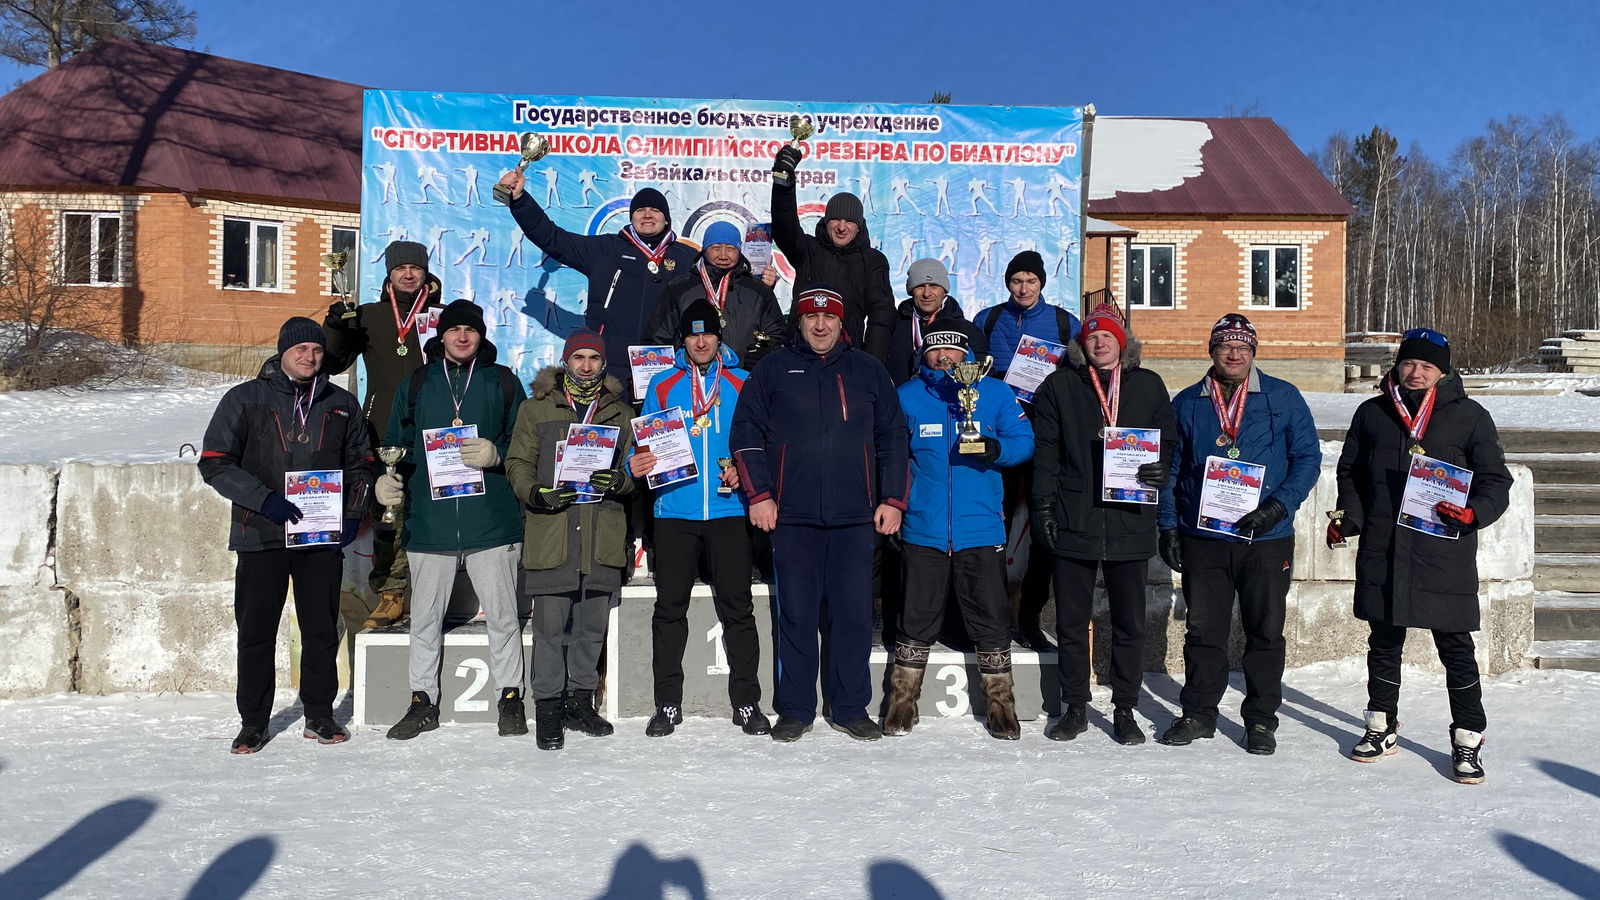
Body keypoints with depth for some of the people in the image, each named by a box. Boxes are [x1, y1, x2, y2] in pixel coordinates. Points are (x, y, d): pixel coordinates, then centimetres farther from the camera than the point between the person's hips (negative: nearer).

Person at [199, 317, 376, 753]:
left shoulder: (342, 404, 10)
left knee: (322, 630, 8)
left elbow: (361, 463, 19)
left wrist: (354, 513, 4)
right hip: (260, 536, -2)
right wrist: (264, 500, -15)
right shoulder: (244, 399, 2)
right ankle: (253, 722, 18)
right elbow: (215, 463, -3)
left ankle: (320, 714, 22)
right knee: (256, 632, 4)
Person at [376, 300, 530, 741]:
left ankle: (510, 697, 17)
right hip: (429, 522, 2)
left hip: (491, 521, -1)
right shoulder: (416, 385, 11)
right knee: (425, 618, 9)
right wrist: (387, 477, -6)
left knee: (502, 615, 4)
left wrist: (496, 454, -13)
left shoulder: (503, 382, 7)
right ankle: (423, 700, 22)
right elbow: (397, 444, 13)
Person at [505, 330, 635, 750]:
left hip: (603, 535, 3)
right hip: (550, 531, -2)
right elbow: (518, 464, 6)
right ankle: (548, 707, 9)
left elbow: (636, 469, 16)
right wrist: (538, 493, -13)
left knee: (593, 624, 8)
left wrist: (617, 481, -7)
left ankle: (580, 700, 23)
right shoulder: (536, 408, 9)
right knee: (550, 625, -3)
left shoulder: (621, 412, 15)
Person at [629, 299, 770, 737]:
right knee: (670, 607, 5)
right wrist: (636, 464, -12)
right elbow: (646, 443, 9)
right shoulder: (662, 385, 10)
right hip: (675, 511, 1)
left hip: (729, 509, -1)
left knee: (737, 607, 2)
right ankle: (668, 703, 15)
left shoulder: (742, 384, 8)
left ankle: (747, 701, 12)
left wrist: (745, 471, -11)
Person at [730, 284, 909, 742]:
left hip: (855, 516, 1)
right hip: (792, 515, -1)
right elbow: (746, 432, 6)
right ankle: (795, 710, 16)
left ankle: (851, 708, 16)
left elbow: (893, 437, 13)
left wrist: (893, 499, 5)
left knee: (855, 613, 3)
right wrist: (758, 494, -2)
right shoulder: (774, 369, 8)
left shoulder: (868, 371, 12)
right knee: (796, 615, 4)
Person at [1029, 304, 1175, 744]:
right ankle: (1075, 708, 19)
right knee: (1071, 621, 6)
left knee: (1130, 621, 7)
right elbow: (1045, 449, 4)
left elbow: (1168, 441, 12)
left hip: (1130, 523, 0)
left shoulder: (1148, 385, 9)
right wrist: (1044, 505, -4)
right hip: (1073, 522, 0)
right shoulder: (1059, 386, 7)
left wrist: (1161, 470, -10)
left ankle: (1125, 710, 20)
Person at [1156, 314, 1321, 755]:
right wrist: (1168, 525, 3)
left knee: (1266, 632, 7)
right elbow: (1170, 468, 11)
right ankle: (1198, 714, 21)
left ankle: (1261, 719, 21)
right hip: (1202, 537, 1)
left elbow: (1308, 457, 1)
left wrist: (1279, 506, -13)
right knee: (1203, 631, 8)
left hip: (1266, 538, -1)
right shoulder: (1186, 403, 7)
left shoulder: (1283, 397, 2)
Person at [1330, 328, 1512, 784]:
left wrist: (1472, 513, -16)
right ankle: (1382, 726, 29)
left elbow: (1496, 481, 3)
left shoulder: (1470, 417, 1)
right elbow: (1351, 472, 18)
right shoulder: (1372, 413, 9)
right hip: (1382, 553, 3)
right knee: (1384, 643, 14)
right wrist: (1347, 516, 4)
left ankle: (1467, 738, 17)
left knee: (1455, 647, 2)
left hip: (1446, 554, -3)